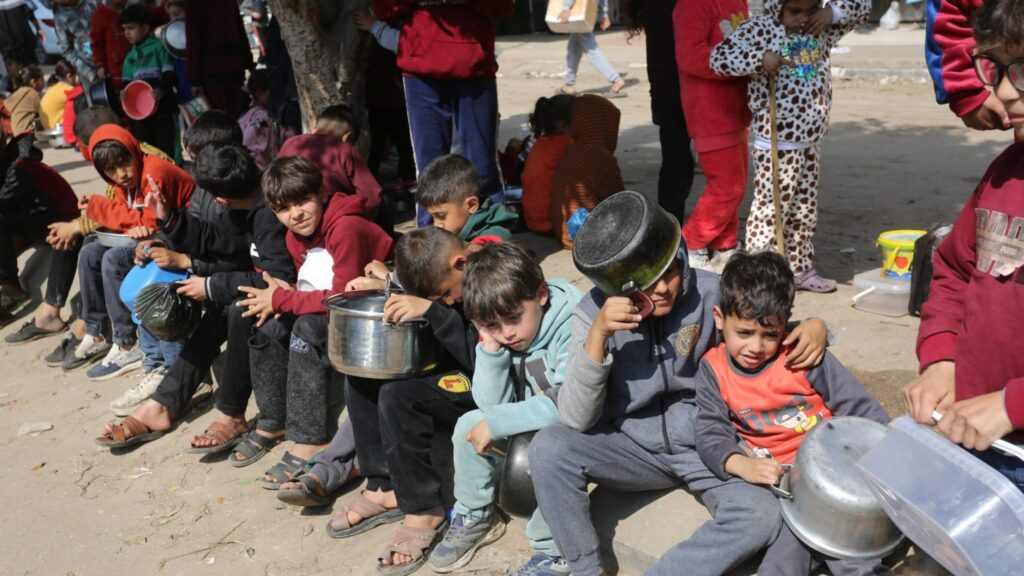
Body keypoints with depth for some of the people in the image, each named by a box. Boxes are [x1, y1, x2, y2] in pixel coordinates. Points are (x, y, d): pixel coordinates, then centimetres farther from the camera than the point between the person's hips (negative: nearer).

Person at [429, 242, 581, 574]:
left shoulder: (572, 326, -26)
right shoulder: (498, 335, -4)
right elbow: (492, 405, -7)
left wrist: (496, 424, -29)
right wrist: (491, 349, -21)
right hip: (530, 424, 7)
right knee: (469, 425, -6)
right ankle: (475, 518, 14)